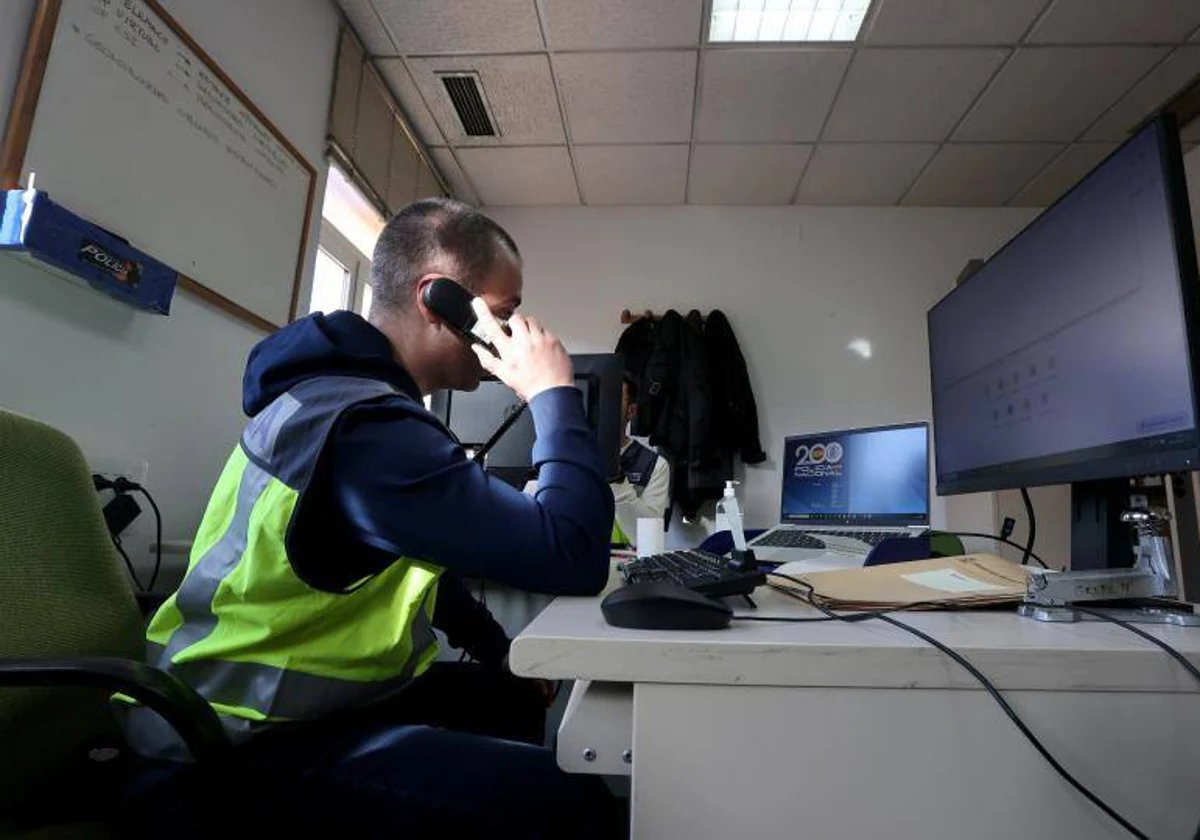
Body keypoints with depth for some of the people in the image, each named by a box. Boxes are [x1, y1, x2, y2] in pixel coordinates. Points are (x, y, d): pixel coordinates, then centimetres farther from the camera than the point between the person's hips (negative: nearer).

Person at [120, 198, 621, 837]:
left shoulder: (351, 387, 8)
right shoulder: (362, 425, -28)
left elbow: (414, 553, 15)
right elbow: (572, 559, -29)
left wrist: (499, 650, 11)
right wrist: (555, 395, -17)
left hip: (320, 689, 10)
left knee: (526, 702, 16)